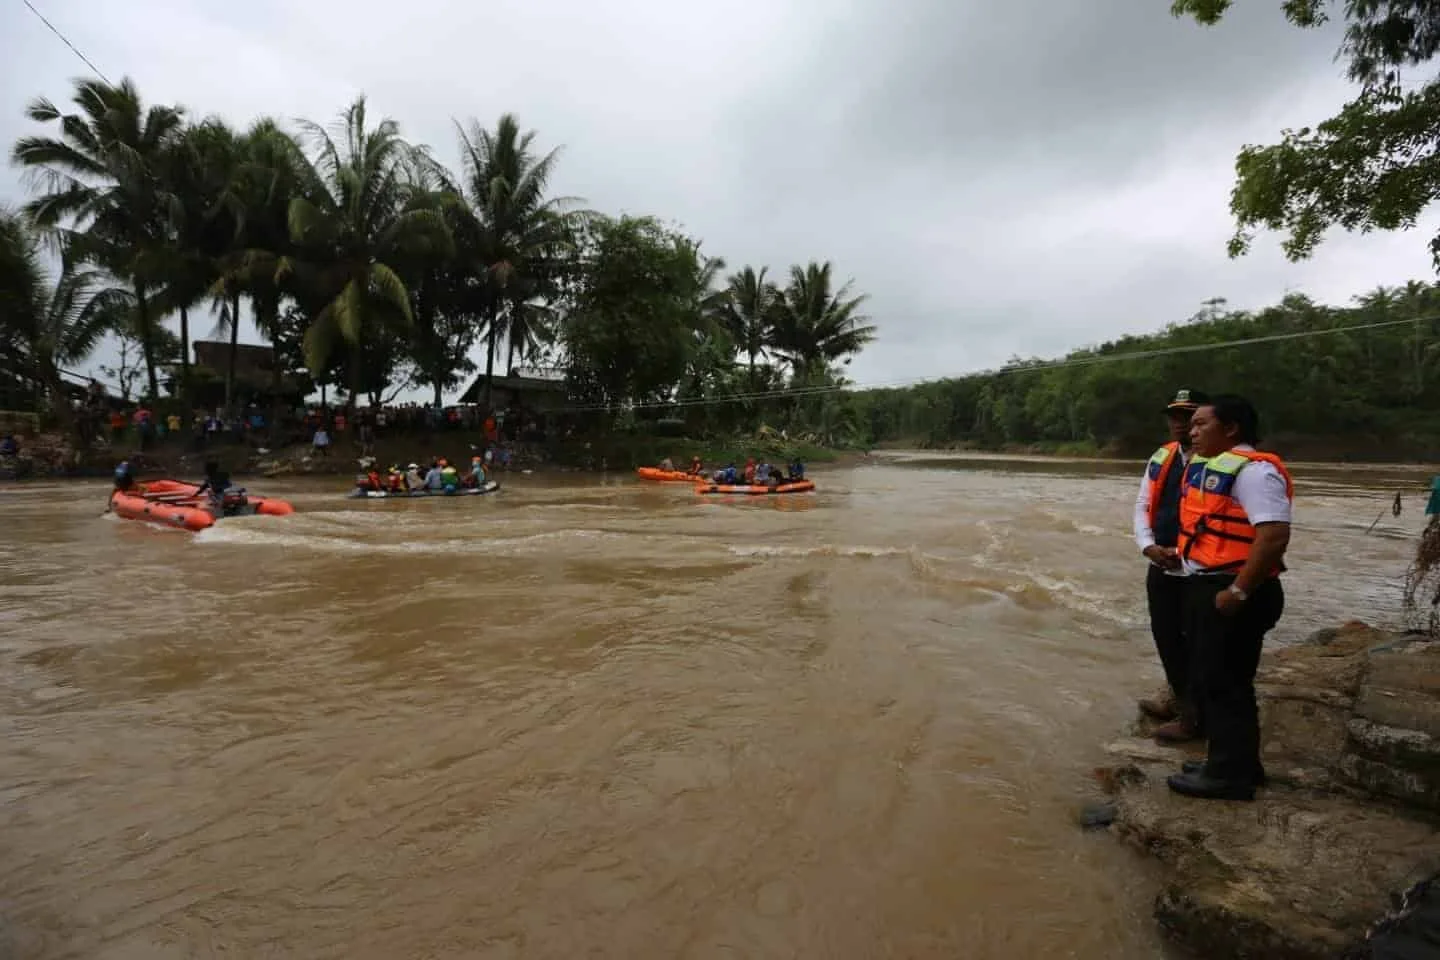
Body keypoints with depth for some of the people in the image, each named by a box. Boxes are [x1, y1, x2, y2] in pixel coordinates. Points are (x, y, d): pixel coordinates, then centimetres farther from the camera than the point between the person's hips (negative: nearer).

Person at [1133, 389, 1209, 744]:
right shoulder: (1161, 457, 9)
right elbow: (1143, 505, 11)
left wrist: (1181, 552, -19)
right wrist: (1149, 545, -5)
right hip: (1161, 567, 7)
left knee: (1196, 643, 4)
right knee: (1165, 634, 18)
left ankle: (1193, 715, 20)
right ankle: (1177, 695, 39)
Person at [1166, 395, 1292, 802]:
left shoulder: (1253, 470, -17)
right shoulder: (1210, 467, 14)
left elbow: (1274, 536, -26)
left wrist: (1238, 591, -24)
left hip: (1231, 594, -10)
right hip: (1206, 587, 10)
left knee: (1222, 682, -1)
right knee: (1207, 679, 18)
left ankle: (1231, 774, 12)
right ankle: (1231, 761, 31)